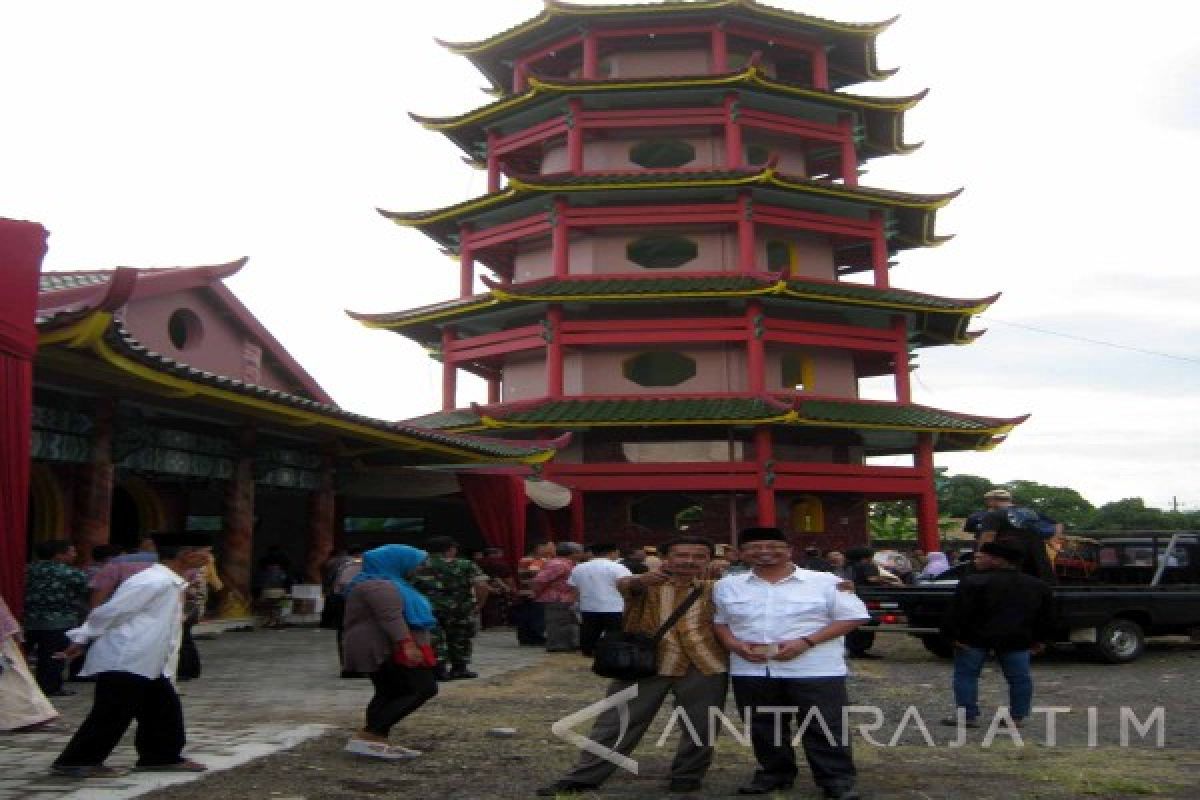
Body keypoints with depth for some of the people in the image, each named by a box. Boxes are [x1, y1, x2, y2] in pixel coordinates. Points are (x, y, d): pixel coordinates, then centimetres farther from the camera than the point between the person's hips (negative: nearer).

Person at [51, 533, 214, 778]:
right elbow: (108, 612, -18)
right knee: (113, 714, -3)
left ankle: (161, 756, 24)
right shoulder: (153, 581, -22)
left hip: (148, 663, 10)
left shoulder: (172, 582, 11)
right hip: (124, 662, -10)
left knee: (165, 708, 12)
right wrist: (81, 641, -9)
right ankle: (74, 762, 9)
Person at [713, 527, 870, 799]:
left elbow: (852, 616, -6)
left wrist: (806, 642, -16)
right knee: (764, 728, 13)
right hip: (750, 670, 3)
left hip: (815, 669, -3)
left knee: (824, 728, -1)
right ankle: (774, 773, 31)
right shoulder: (727, 586, 7)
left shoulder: (824, 581, -4)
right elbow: (719, 620, 13)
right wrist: (734, 643, -8)